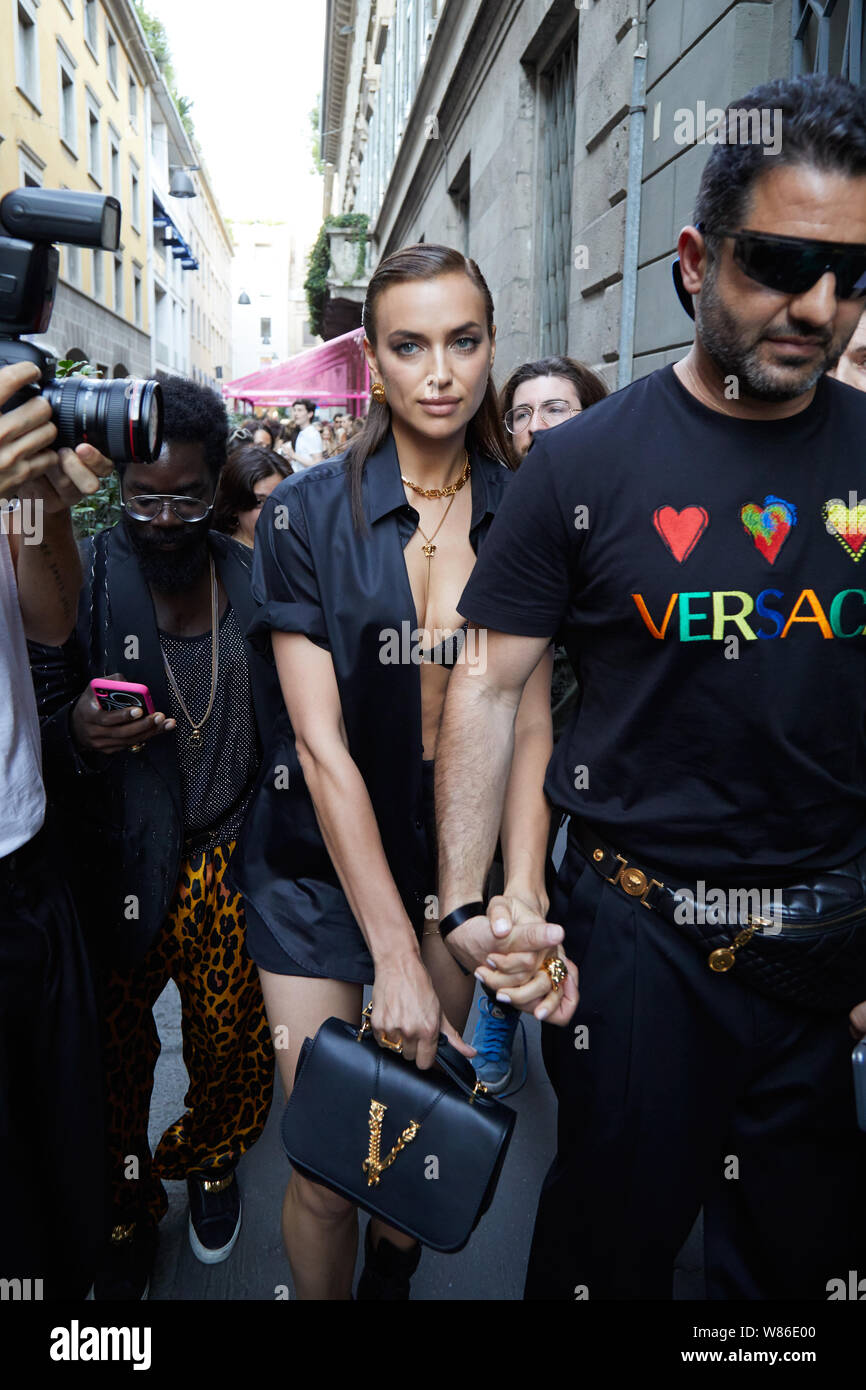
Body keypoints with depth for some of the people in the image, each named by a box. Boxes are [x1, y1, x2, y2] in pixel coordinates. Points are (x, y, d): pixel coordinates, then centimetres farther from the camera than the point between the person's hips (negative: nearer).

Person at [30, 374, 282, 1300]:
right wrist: (77, 733, -27)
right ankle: (125, 1216, 38)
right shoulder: (78, 577, -6)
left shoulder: (252, 578, 2)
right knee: (115, 1058, 10)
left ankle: (208, 1160, 44)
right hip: (116, 874, -2)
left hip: (228, 864, 2)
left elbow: (282, 718, 8)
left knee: (236, 1048, 11)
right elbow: (36, 729, -4)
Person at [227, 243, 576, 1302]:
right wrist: (395, 955, -17)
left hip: (458, 855, 2)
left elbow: (529, 727, -5)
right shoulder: (306, 511, -10)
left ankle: (392, 1281, 46)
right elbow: (321, 740, -14)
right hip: (321, 864, -2)